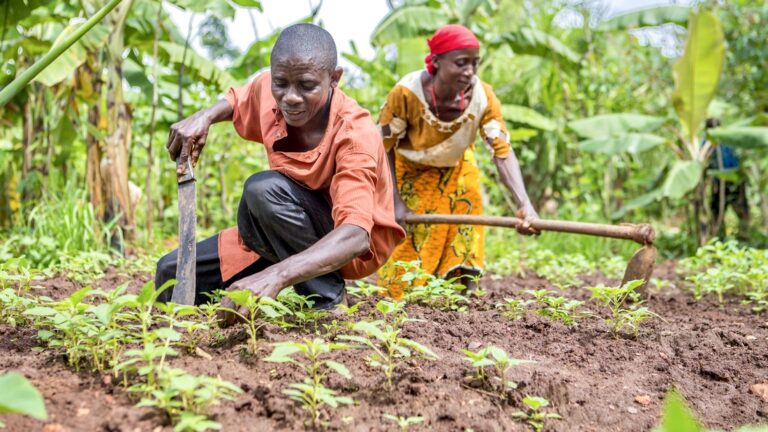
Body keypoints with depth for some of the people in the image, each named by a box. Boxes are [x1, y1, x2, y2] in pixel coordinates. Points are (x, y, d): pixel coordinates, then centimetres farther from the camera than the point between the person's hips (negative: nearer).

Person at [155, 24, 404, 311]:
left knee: (264, 189, -33)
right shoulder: (269, 89, -13)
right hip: (286, 237, 6)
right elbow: (237, 102, 15)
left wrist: (275, 275, -61)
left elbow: (355, 235, -45)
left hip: (352, 247, -6)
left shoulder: (355, 134, -31)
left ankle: (326, 300, -18)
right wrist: (203, 117, -9)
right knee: (173, 274, -1)